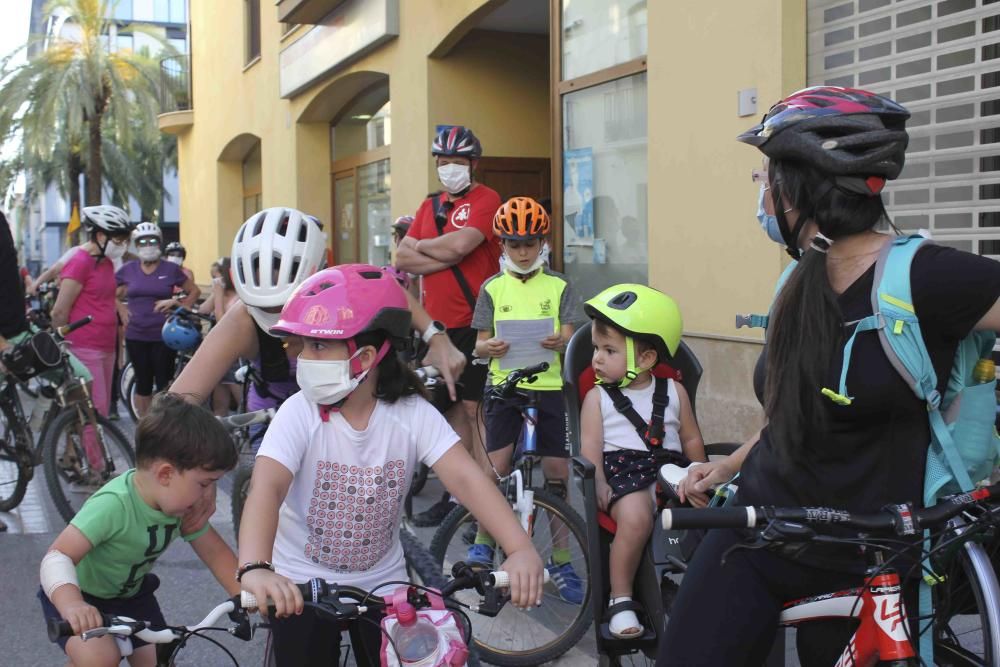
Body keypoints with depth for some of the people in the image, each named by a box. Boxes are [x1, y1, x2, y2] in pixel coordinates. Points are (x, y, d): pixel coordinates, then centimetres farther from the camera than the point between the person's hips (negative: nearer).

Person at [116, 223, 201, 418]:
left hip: (164, 335, -2)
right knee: (143, 383, 10)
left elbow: (194, 291, 9)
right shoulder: (128, 270, 5)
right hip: (136, 336, 2)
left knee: (164, 383, -1)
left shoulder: (171, 269, 1)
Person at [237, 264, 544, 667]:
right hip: (303, 585, -1)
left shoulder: (412, 414, -15)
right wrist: (255, 568, -51)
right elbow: (267, 488, -32)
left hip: (382, 582, 1)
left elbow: (466, 478, -26)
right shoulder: (301, 413, -18)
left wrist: (521, 549, -41)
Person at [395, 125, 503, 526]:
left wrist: (421, 246, -3)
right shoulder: (430, 206, 15)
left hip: (473, 324, -6)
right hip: (437, 325, 7)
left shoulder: (485, 200, -5)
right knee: (454, 409, 10)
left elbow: (459, 244, -22)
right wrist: (446, 257, -10)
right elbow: (403, 259, 5)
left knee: (475, 409, -6)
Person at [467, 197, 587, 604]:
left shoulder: (558, 287, 6)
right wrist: (488, 347, -20)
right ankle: (484, 542, 15)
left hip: (549, 387, 0)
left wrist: (560, 342, -23)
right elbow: (480, 344, 4)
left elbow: (570, 338, 0)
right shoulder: (493, 289, 7)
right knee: (498, 467, -10)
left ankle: (560, 560, 13)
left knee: (557, 472, 0)